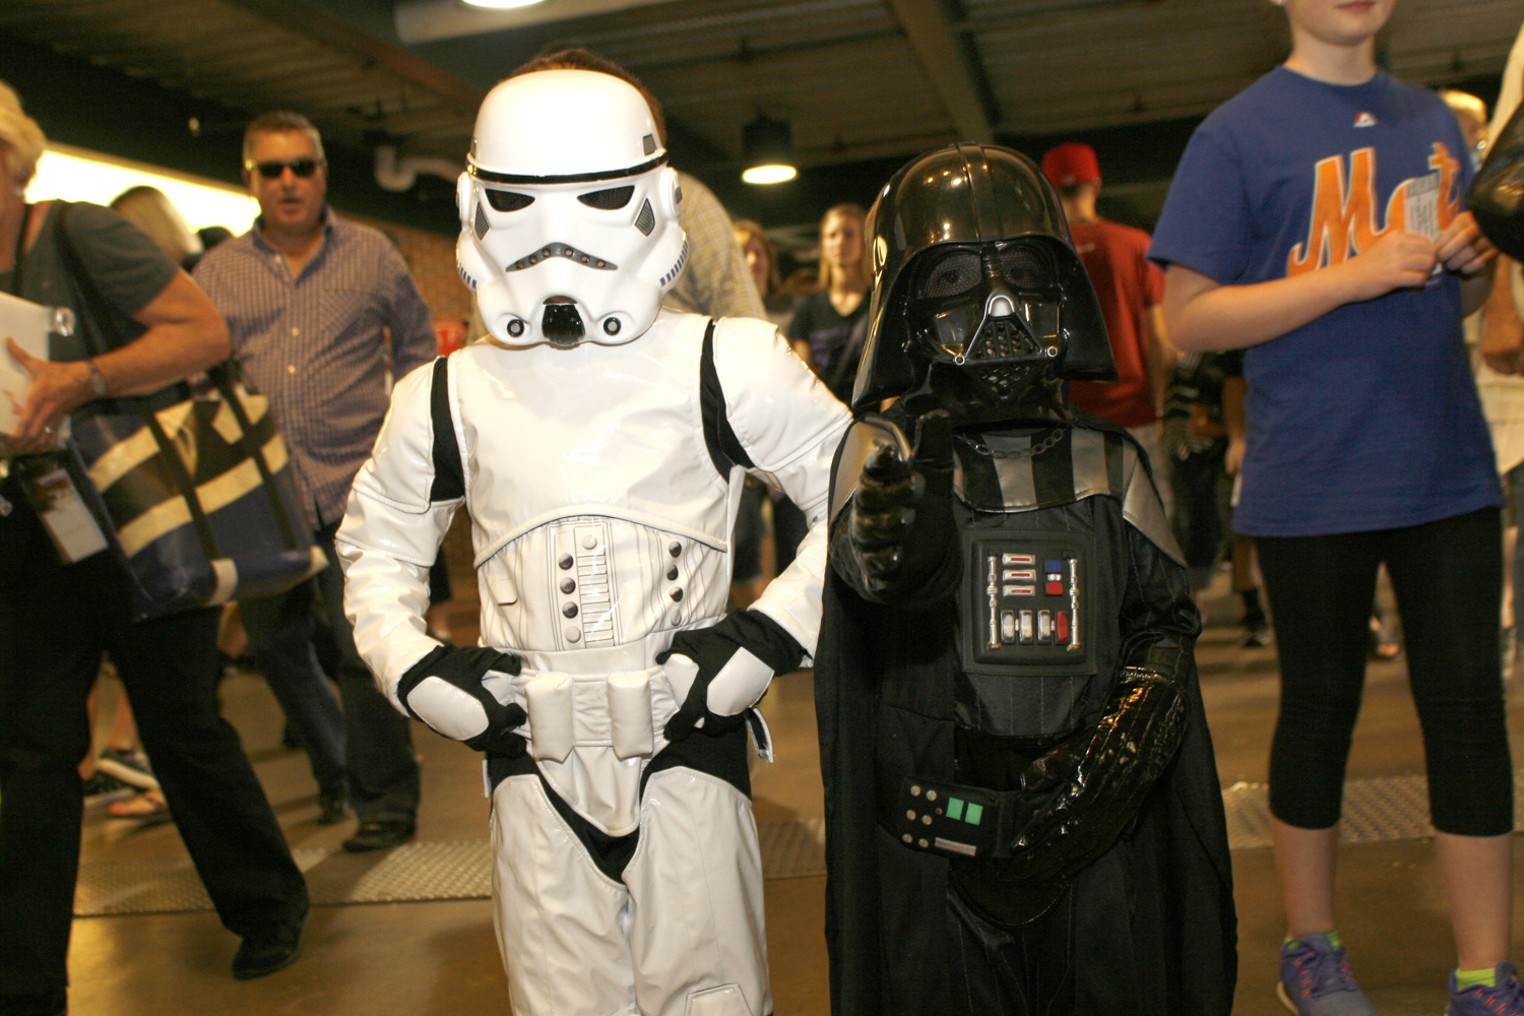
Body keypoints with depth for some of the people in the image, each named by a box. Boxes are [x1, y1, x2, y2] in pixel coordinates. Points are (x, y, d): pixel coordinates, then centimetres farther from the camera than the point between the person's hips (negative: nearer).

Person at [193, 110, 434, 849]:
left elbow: (416, 345, 13)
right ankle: (337, 770, 37)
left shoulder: (372, 254, 5)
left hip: (355, 486, -3)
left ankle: (386, 800, 11)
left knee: (362, 648, -6)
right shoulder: (217, 272, 9)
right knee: (274, 646, 13)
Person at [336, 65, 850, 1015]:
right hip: (533, 761, 3)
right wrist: (417, 669, 3)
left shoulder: (725, 366, -7)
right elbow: (378, 545, 18)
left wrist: (767, 636, -8)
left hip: (688, 748, -2)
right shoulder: (447, 398, 3)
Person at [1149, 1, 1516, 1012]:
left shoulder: (1432, 119, 13)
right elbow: (1189, 318, -10)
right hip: (1315, 483, -4)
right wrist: (1355, 275, -18)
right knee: (1320, 707, 8)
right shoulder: (1238, 132, -3)